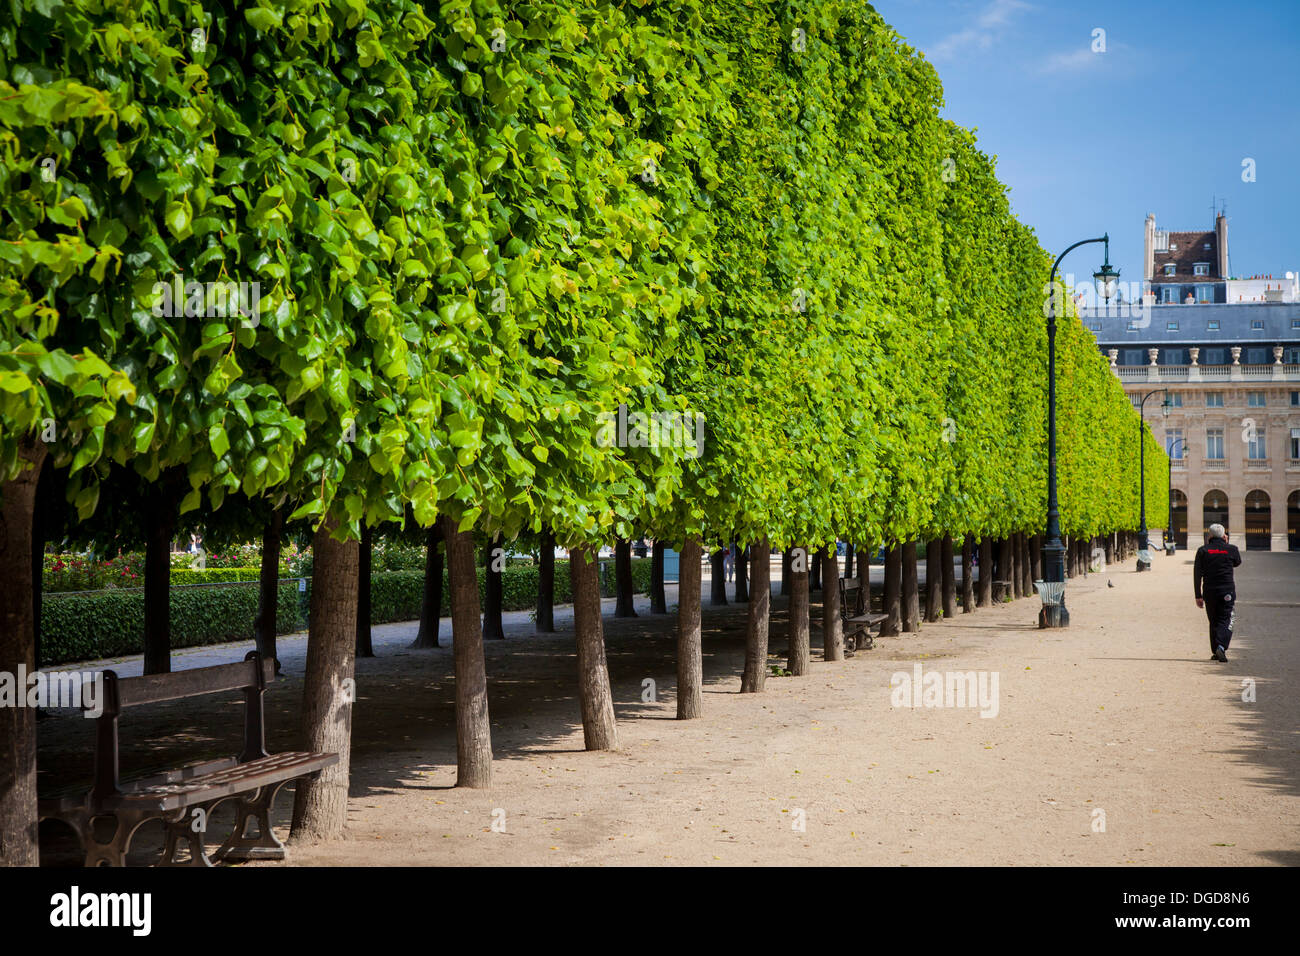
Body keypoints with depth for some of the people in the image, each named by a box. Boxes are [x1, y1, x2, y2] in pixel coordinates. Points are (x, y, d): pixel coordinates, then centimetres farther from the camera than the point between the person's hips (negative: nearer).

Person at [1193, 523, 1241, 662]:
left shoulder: (1202, 550, 1)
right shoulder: (1231, 549, -1)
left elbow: (1197, 574, -1)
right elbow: (1237, 562, 22)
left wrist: (1198, 596, 3)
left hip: (1209, 592, 2)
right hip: (1227, 591, -2)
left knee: (1213, 622, 14)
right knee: (1225, 621, -1)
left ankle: (1215, 652, 16)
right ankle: (1221, 647, -23)